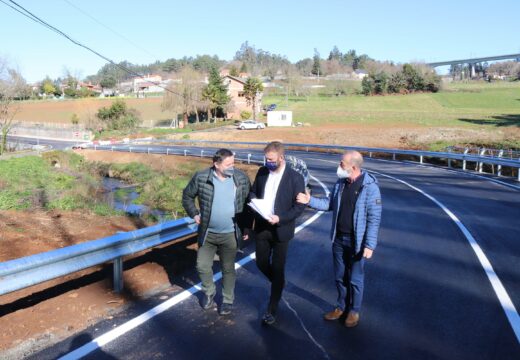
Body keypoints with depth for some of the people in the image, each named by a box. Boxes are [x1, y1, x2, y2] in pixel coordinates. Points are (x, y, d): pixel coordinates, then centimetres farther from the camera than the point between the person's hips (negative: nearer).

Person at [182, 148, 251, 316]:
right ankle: (209, 293, 41)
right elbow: (187, 196, 5)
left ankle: (228, 300, 33)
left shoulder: (242, 179, -9)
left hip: (230, 235, -1)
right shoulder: (201, 178, -12)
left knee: (228, 269, 12)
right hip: (207, 233, 1)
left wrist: (246, 227, 3)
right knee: (203, 266, 13)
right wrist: (194, 214, -4)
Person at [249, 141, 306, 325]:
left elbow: (299, 206, -11)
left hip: (280, 230, -4)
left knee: (277, 269, 5)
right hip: (261, 227, 5)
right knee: (261, 263, 14)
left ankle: (272, 310, 20)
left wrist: (280, 219, -23)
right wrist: (254, 202, -9)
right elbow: (253, 192, 14)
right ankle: (278, 285, 45)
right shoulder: (262, 172, 2)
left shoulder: (295, 178, -12)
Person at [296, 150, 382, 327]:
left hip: (357, 242, -5)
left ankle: (354, 311, 31)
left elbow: (374, 218, -17)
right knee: (339, 277, 18)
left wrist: (370, 245, -18)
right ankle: (341, 307, 37)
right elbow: (330, 203, 11)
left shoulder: (370, 187, -18)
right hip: (338, 239, 6)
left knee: (355, 279, 11)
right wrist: (310, 200, -3)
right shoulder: (340, 183, 0)